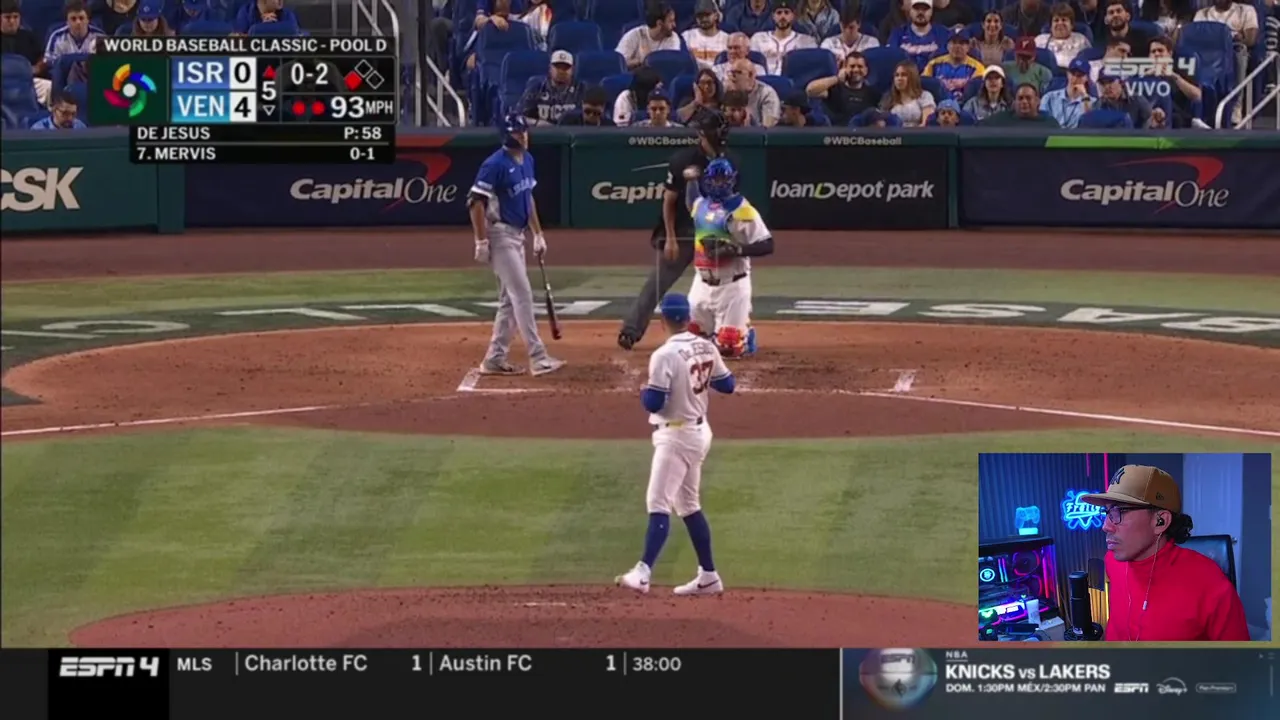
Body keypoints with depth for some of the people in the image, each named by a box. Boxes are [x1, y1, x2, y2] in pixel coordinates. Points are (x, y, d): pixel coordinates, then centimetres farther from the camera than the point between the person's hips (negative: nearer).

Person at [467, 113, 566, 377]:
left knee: (510, 300, 11)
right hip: (500, 235, -9)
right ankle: (538, 358, -11)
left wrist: (538, 234, 19)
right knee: (522, 294, -11)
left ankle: (495, 359, 17)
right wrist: (481, 242, -22)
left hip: (517, 235, 9)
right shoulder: (495, 165, -17)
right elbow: (476, 202, -19)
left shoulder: (527, 160, 10)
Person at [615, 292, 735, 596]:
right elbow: (726, 385, 12)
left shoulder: (665, 356, -20)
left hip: (676, 436, -8)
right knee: (689, 504, 17)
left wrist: (644, 391, -1)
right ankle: (708, 576, 19)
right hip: (700, 431, 8)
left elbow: (653, 402, -22)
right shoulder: (706, 348, 2)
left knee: (658, 503, -11)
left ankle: (643, 573, -20)